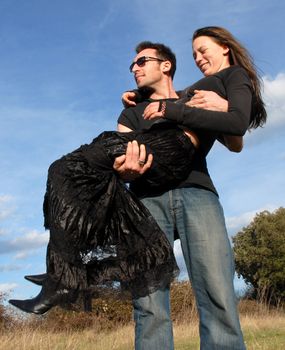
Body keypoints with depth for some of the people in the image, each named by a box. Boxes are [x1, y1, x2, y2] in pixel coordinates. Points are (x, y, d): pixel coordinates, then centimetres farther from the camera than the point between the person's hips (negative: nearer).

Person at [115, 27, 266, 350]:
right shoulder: (132, 113, 31)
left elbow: (237, 130, 1)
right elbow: (121, 157, 15)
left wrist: (171, 110, -1)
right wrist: (124, 166, -9)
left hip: (196, 192, -2)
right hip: (147, 197, 3)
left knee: (219, 302, -14)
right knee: (149, 308, -10)